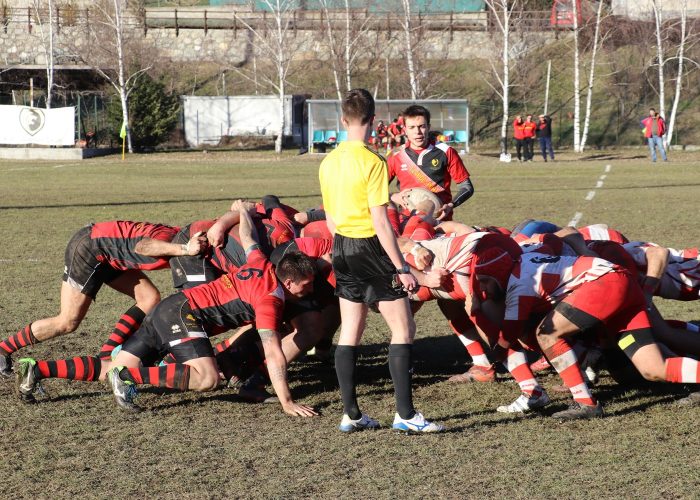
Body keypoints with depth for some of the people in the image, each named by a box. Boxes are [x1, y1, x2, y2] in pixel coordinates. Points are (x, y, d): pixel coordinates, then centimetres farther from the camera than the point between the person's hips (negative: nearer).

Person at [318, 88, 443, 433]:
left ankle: (351, 414, 12)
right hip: (371, 248, -7)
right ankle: (405, 414, -4)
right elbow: (380, 222, -18)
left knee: (349, 332, 11)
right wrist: (402, 268, -15)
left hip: (342, 249, 7)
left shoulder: (328, 163, 6)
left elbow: (330, 219, 13)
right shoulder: (372, 162, -15)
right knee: (403, 329, -1)